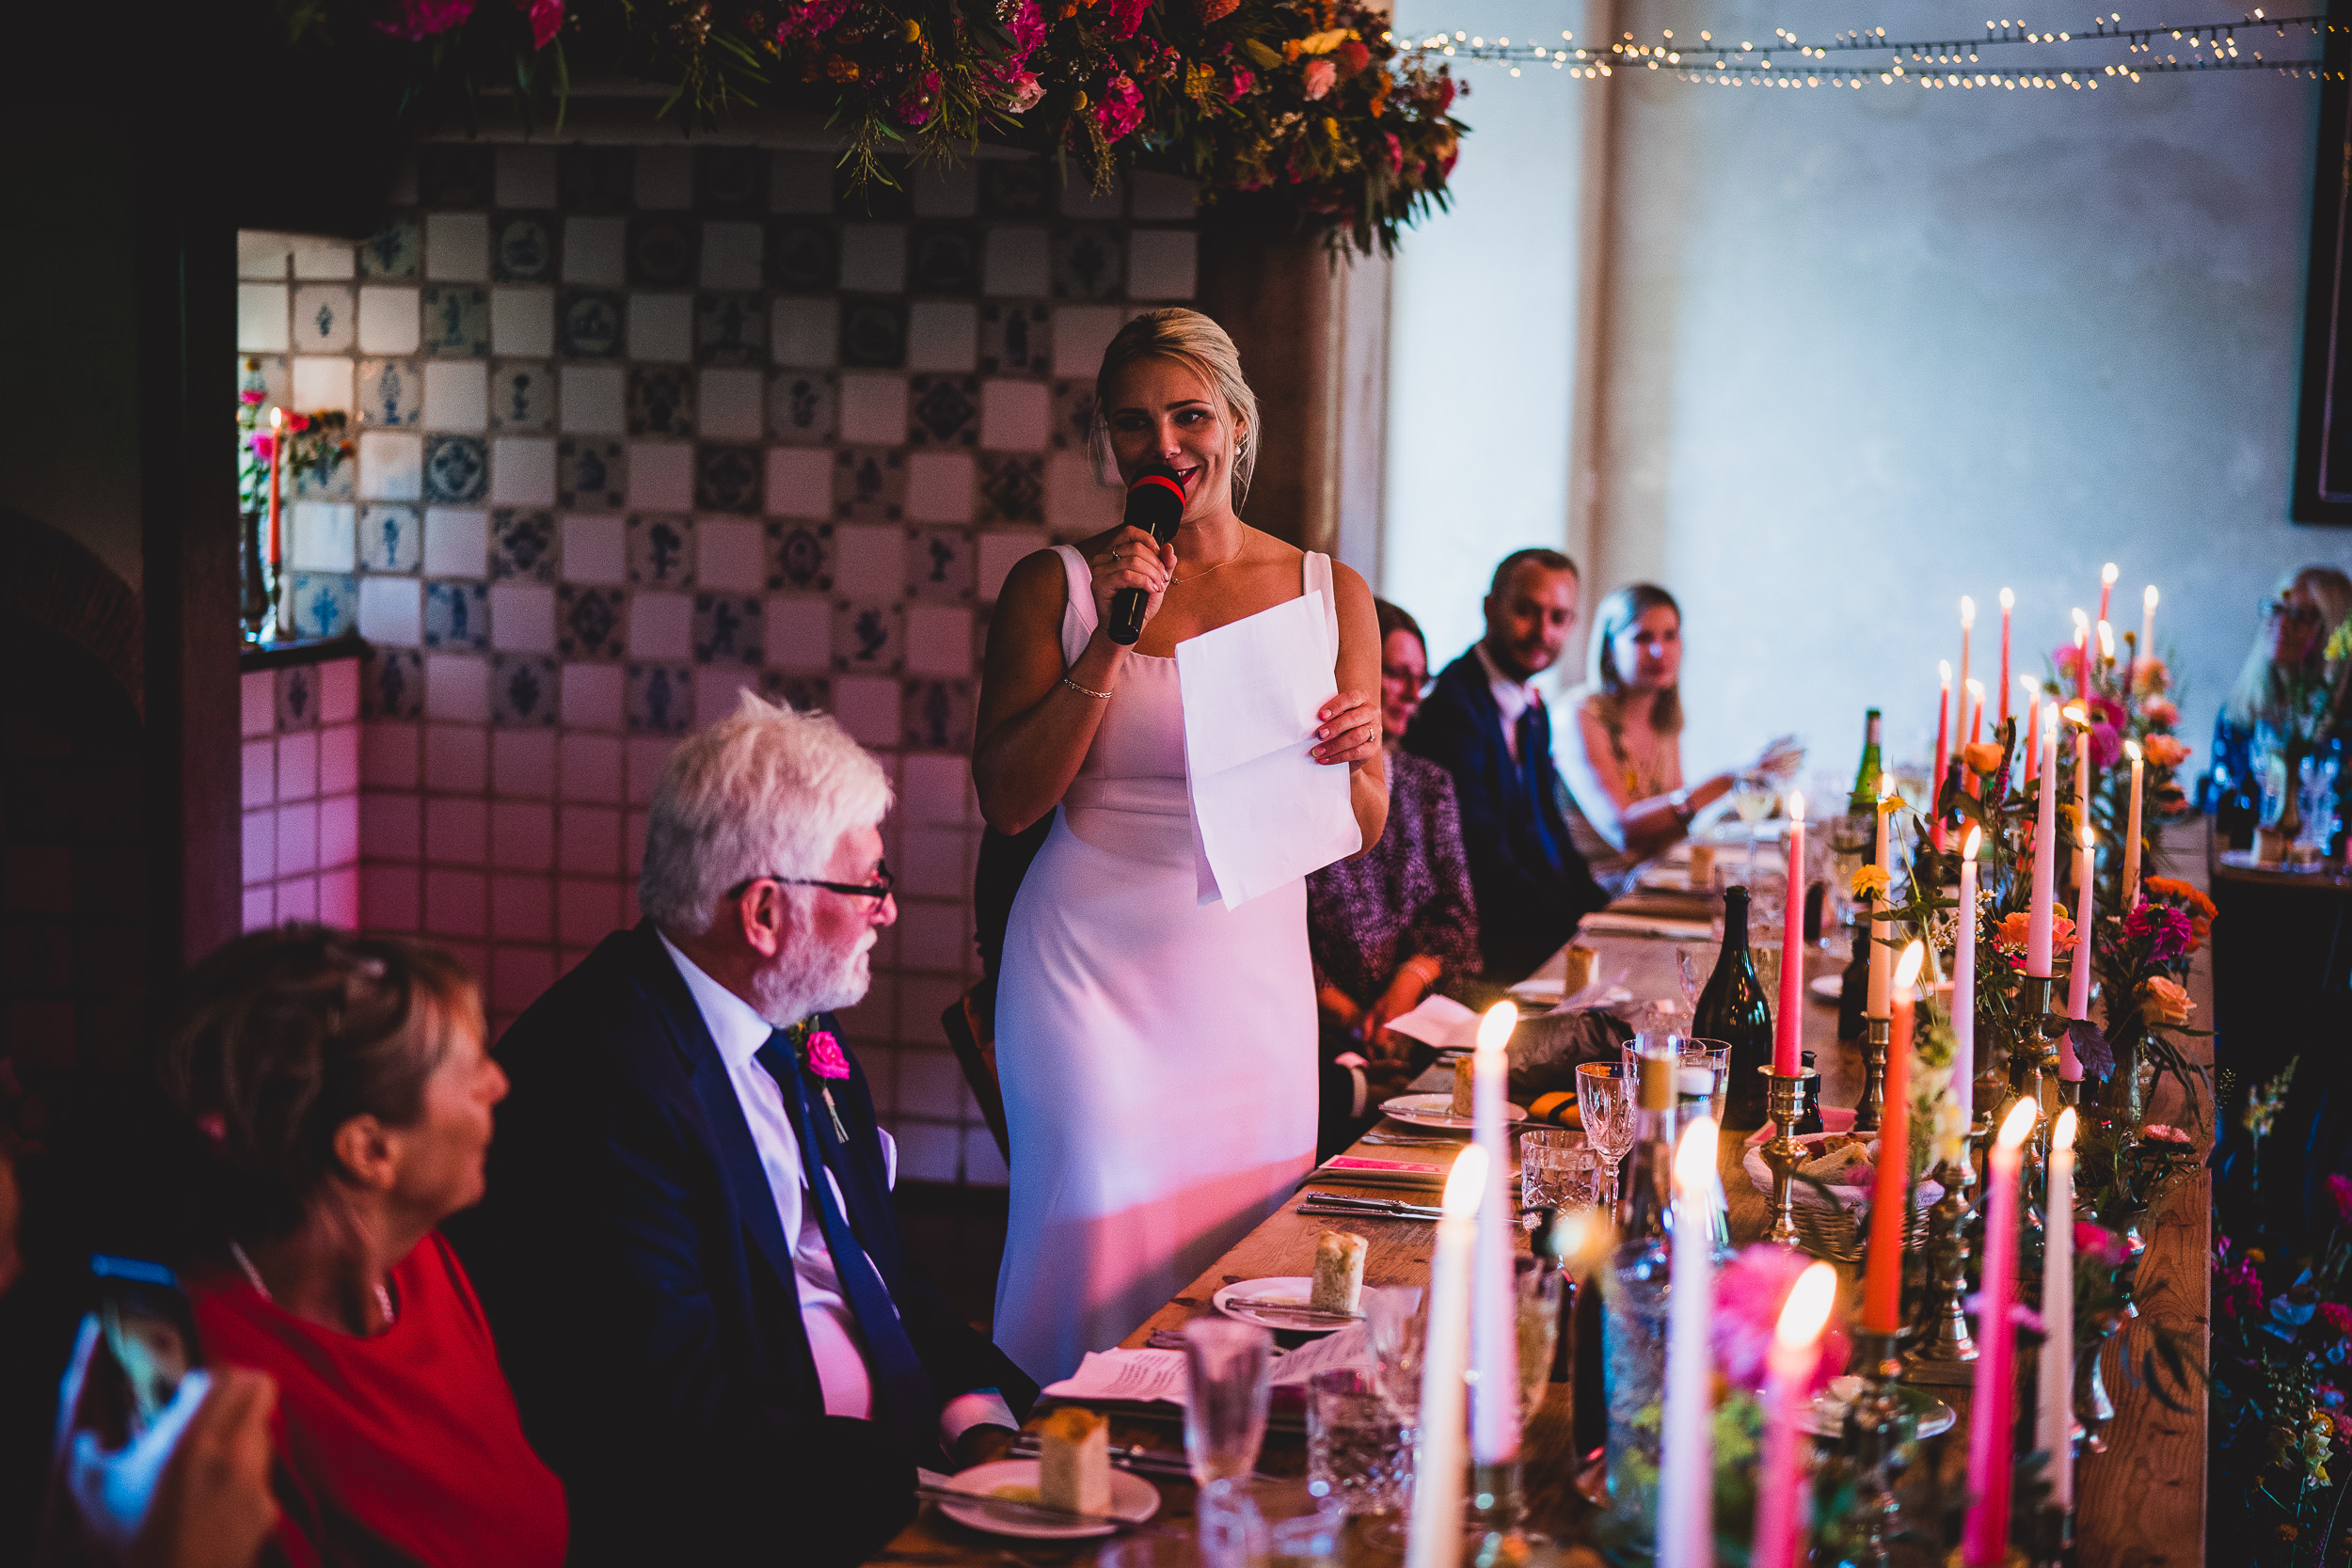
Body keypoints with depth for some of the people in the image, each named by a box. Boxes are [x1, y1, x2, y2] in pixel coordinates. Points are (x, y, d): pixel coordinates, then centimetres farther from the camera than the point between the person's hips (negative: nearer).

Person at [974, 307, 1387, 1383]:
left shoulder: (1332, 595, 5)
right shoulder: (1056, 587, -1)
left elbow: (1363, 829, 8)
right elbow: (1006, 801, -6)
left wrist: (1350, 758, -16)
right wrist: (1110, 643, -14)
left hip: (1251, 970, 2)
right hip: (1091, 962, -2)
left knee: (1249, 1242, 7)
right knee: (1103, 1240, -4)